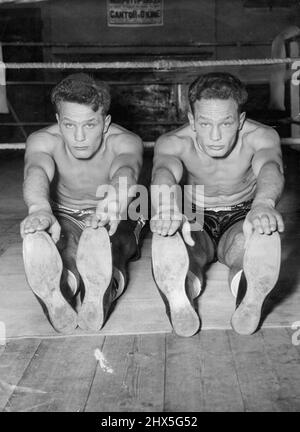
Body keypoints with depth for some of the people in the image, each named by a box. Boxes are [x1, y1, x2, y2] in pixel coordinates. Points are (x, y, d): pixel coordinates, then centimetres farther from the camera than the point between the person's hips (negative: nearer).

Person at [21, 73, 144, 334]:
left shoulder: (126, 141, -18)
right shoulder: (43, 140, -15)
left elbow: (126, 169, -42)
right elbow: (37, 171, -38)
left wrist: (118, 195, -70)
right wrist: (40, 209, -64)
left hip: (115, 222, 0)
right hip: (65, 218, 0)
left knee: (110, 242, -39)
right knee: (66, 247, -38)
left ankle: (99, 295, -71)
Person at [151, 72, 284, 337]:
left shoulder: (261, 136, -17)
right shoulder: (174, 142, -18)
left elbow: (270, 168, -39)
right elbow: (164, 171, -40)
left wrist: (264, 203, -65)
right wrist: (167, 209, -66)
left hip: (241, 218, 0)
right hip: (194, 221, 0)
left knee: (264, 231, -38)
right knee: (167, 237, -38)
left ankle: (252, 297, -60)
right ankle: (178, 301, -61)